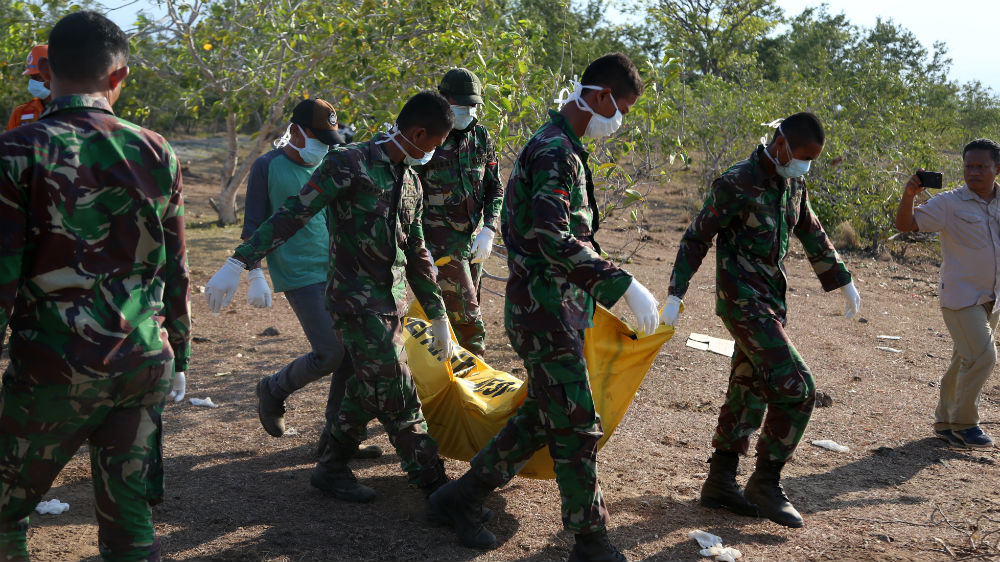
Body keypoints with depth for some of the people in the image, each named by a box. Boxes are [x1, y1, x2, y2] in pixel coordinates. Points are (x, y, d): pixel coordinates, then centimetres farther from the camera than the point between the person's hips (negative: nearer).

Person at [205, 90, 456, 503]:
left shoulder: (410, 182, 13)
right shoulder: (350, 163, -11)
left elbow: (415, 255, 21)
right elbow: (292, 215, -17)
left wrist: (438, 317, 23)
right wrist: (240, 262, -25)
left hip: (391, 304, 8)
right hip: (356, 302, -8)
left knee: (368, 391, 12)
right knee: (397, 397, -5)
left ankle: (333, 468, 26)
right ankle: (432, 480, 6)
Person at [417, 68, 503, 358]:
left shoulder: (481, 136, 8)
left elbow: (495, 189, 10)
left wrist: (489, 231, -5)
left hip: (473, 239, 6)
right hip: (441, 241, -6)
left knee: (463, 310, 12)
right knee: (466, 314, -10)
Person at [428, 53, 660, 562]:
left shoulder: (553, 145, 16)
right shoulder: (557, 152, -18)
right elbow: (554, 239, -30)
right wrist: (623, 283, -30)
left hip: (550, 305, 10)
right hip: (546, 309, -10)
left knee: (541, 417, 16)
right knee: (576, 426, -2)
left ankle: (457, 500, 25)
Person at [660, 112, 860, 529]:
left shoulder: (792, 184, 10)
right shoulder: (735, 184, -14)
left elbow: (813, 236, 23)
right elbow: (696, 239, -11)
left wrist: (845, 284, 29)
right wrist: (675, 296, -15)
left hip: (771, 304, 8)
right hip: (742, 303, -8)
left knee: (750, 396, 11)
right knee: (796, 388, -13)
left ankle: (720, 484, 21)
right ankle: (766, 482, 0)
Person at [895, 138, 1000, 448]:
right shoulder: (949, 204, -11)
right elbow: (906, 224, -16)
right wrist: (908, 195, -33)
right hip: (960, 297, -6)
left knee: (966, 362, 14)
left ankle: (945, 423, 27)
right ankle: (962, 423, 3)